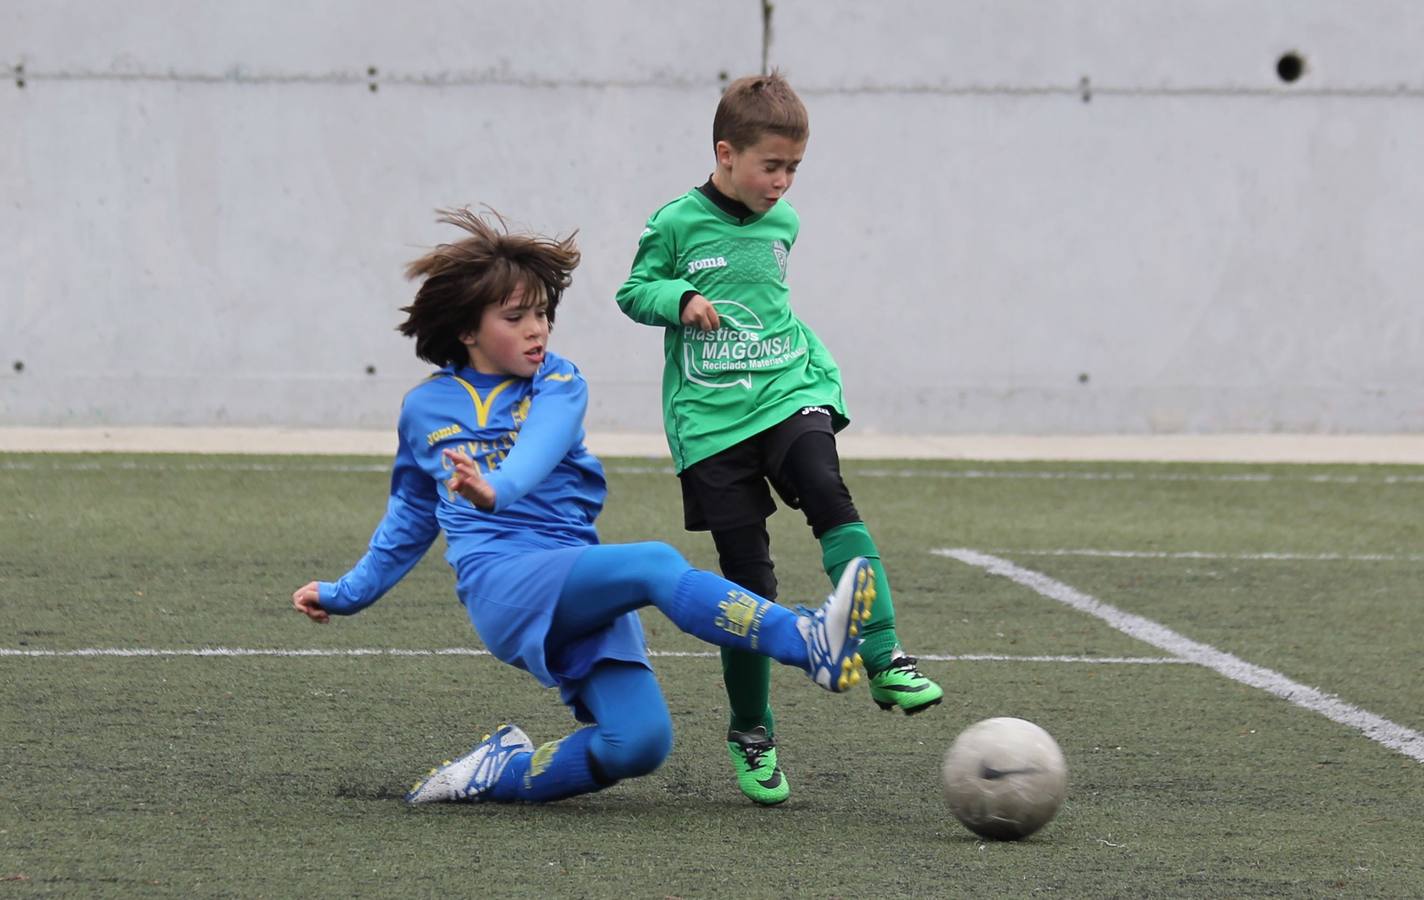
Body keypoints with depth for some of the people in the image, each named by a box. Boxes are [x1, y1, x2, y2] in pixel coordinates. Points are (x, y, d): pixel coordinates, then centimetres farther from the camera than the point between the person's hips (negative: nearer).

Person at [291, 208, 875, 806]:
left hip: (584, 592, 2)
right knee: (657, 565, -30)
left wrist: (496, 489, -37)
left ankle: (501, 773, 3)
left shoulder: (557, 384, 10)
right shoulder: (425, 410, 14)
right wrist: (347, 593, 36)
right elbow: (411, 516, 32)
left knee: (640, 743, -21)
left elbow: (540, 448, -15)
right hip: (499, 582, -2)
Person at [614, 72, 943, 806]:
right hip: (711, 417, -3)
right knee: (748, 579, -3)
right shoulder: (678, 224, -3)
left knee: (830, 498, -28)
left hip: (789, 395, 3)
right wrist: (680, 299, -15)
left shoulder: (782, 222, 11)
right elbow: (633, 292, 5)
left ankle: (885, 661, -30)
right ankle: (751, 735, 12)